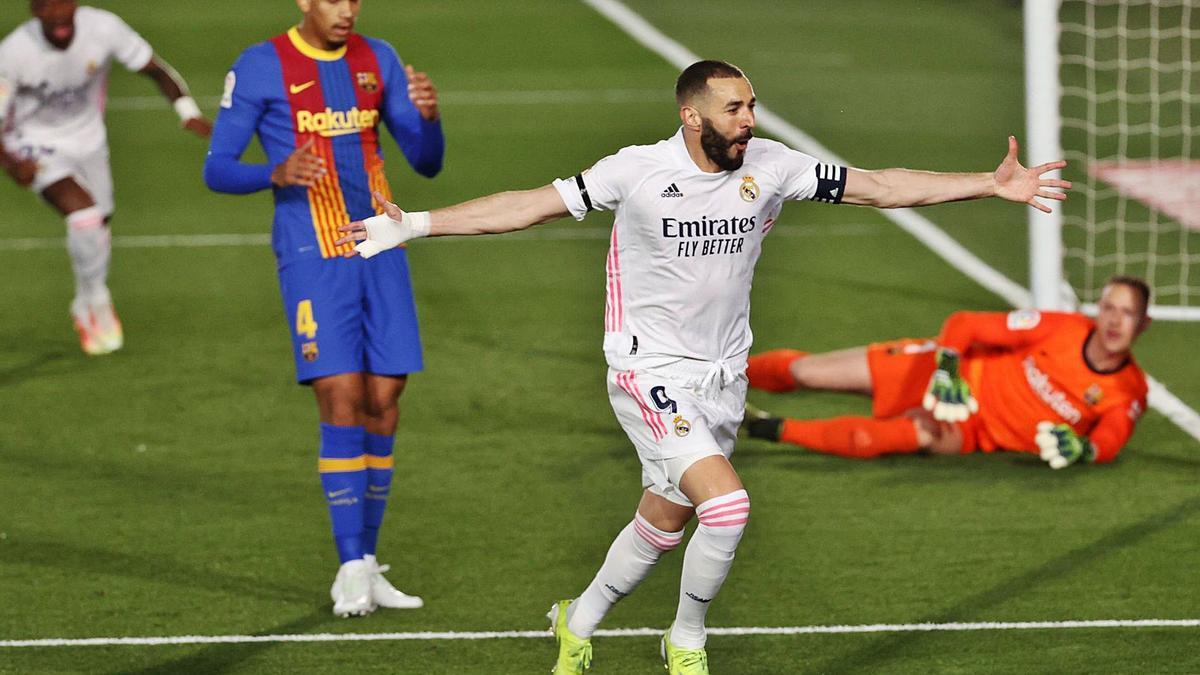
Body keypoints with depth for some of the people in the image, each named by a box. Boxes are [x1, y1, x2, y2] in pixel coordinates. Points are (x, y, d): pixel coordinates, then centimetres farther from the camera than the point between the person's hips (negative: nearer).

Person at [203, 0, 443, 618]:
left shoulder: (377, 61, 10)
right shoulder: (260, 68, -3)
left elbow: (426, 163, 11)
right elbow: (217, 170, -3)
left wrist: (429, 116, -12)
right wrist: (276, 173, -23)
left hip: (380, 251, 5)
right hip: (312, 259, -4)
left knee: (382, 401, 1)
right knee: (342, 395, -14)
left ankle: (366, 566, 9)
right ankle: (351, 569, -11)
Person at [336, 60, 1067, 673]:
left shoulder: (769, 166, -5)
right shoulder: (638, 171, -14)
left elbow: (879, 185, -1)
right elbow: (532, 204, -8)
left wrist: (993, 184, -6)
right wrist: (416, 225, -11)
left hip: (723, 376, 5)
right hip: (652, 373, -5)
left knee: (663, 523, 14)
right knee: (727, 504, -21)